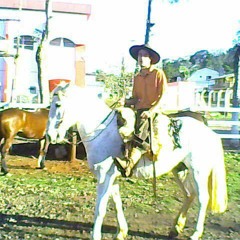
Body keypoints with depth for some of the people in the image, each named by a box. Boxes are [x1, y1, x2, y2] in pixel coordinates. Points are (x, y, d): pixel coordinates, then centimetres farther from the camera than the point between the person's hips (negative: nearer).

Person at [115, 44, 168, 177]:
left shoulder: (158, 73, 3)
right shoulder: (137, 77, 20)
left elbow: (163, 96, -5)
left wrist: (151, 111, -19)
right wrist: (126, 102, -1)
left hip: (153, 110, -8)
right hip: (138, 110, 8)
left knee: (143, 128, -33)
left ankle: (130, 163, -48)